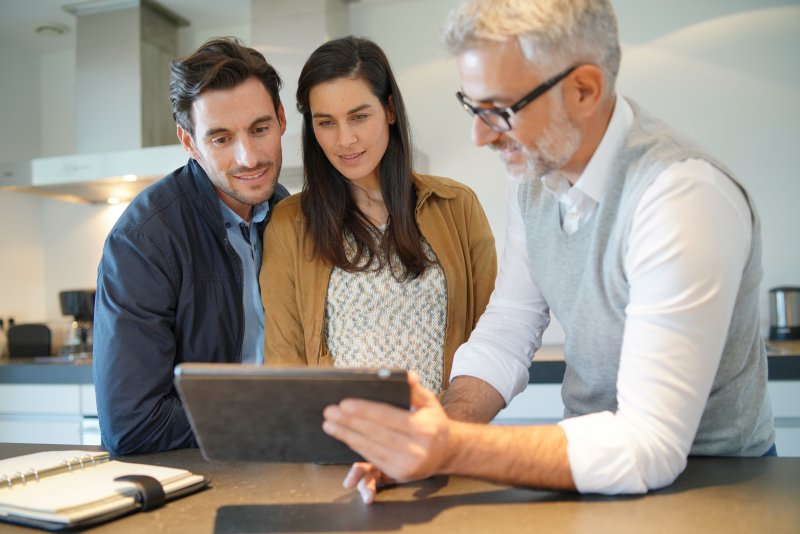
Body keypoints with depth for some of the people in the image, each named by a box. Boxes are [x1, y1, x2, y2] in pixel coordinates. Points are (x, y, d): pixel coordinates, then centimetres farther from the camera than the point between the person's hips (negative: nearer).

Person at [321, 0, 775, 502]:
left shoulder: (684, 197, -25)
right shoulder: (536, 172, -2)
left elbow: (649, 446, -26)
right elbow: (506, 331, 1)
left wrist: (453, 450, -32)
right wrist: (429, 438, -14)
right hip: (594, 450, 5)